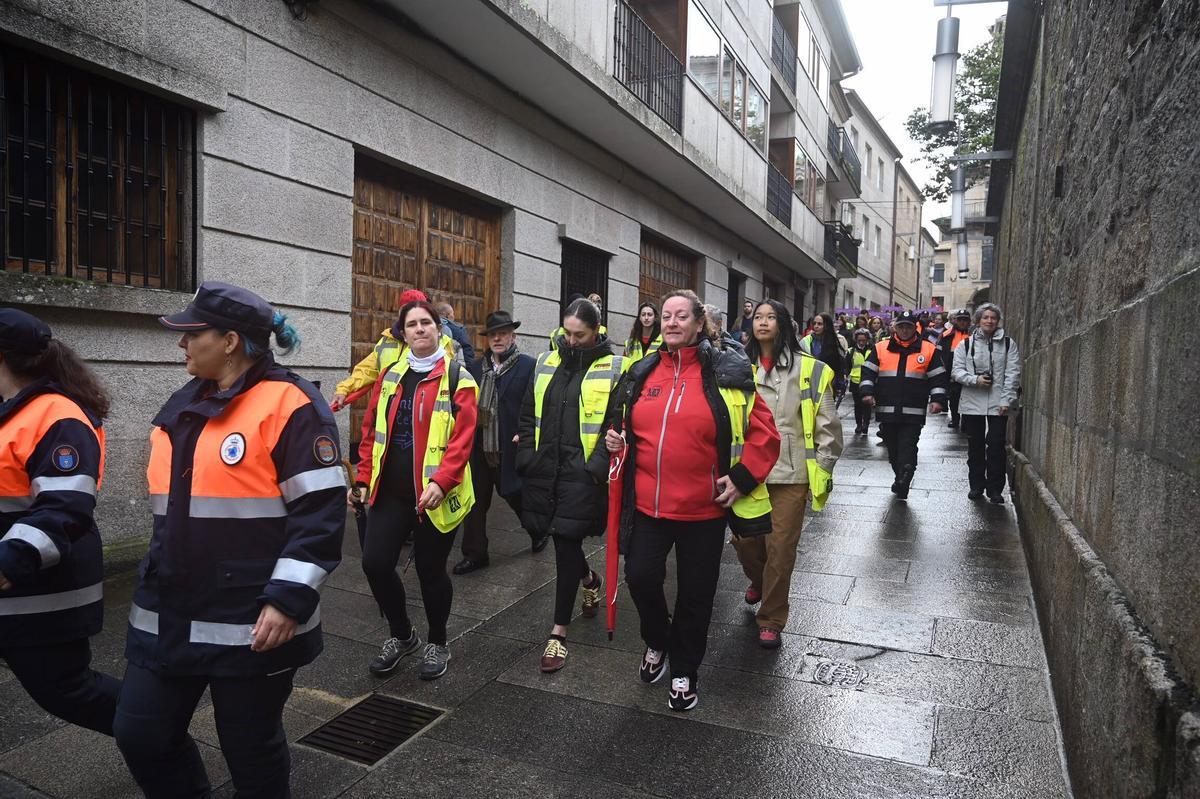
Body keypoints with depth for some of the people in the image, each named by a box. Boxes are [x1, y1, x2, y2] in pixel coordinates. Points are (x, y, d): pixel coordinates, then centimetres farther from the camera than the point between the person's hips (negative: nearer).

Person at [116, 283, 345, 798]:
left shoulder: (288, 404, -15)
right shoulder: (182, 407, 11)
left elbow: (320, 510, -19)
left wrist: (289, 600, -23)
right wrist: (158, 586, 24)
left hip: (253, 621, -7)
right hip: (169, 616, 8)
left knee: (251, 747, 11)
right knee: (140, 734, 15)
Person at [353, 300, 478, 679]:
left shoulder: (457, 378, -6)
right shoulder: (390, 376, 10)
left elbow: (462, 439, -15)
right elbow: (371, 431, 13)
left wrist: (441, 482, -25)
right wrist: (363, 478, 8)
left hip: (434, 495, -4)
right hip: (390, 491, 5)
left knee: (430, 570, 5)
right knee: (375, 563, 1)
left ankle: (437, 645, 30)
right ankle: (401, 635, 27)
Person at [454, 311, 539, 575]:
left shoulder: (528, 366, -6)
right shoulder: (477, 367, 9)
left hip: (511, 448, -4)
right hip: (480, 448, 4)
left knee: (515, 494, 12)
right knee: (476, 500, 8)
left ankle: (538, 531, 39)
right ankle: (475, 554, 20)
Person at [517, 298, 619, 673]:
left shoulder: (613, 368, -3)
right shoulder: (546, 363, 11)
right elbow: (528, 413, 15)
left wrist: (599, 465, -16)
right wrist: (527, 455, 6)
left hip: (582, 472, -5)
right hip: (545, 468, 5)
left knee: (566, 543, -3)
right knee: (561, 538, 16)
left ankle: (559, 632, 10)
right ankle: (589, 579, 49)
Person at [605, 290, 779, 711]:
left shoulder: (724, 374, -6)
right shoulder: (642, 373, 6)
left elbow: (764, 433, -4)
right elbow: (630, 426, 21)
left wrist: (743, 477, -10)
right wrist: (616, 440, 1)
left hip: (703, 508, -3)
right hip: (648, 504, 3)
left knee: (695, 595, 10)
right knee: (641, 577, 0)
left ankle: (684, 672, 33)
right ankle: (657, 642, 34)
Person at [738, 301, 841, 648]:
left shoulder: (808, 369, -4)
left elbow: (828, 427, -1)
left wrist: (820, 473, -3)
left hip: (790, 474, -3)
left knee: (781, 548, 2)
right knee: (744, 540, 9)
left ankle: (771, 621, 21)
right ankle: (759, 581, 44)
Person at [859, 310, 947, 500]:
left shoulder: (929, 350, 5)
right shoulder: (880, 348, 7)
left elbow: (938, 377, 6)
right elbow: (868, 371, 6)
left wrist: (937, 399, -4)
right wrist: (867, 391, -8)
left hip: (913, 412, -2)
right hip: (886, 411, 2)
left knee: (908, 447, -9)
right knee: (892, 448, 12)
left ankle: (902, 484, -9)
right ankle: (901, 479, 28)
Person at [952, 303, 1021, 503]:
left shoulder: (1008, 344, 4)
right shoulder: (966, 344, 6)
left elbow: (1013, 374, -1)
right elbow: (957, 371, 3)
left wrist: (1007, 400, -9)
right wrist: (975, 379, -16)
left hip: (998, 404, -1)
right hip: (972, 402, 1)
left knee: (996, 447, -2)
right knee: (975, 446, 10)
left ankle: (995, 488, 9)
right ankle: (976, 485, 23)